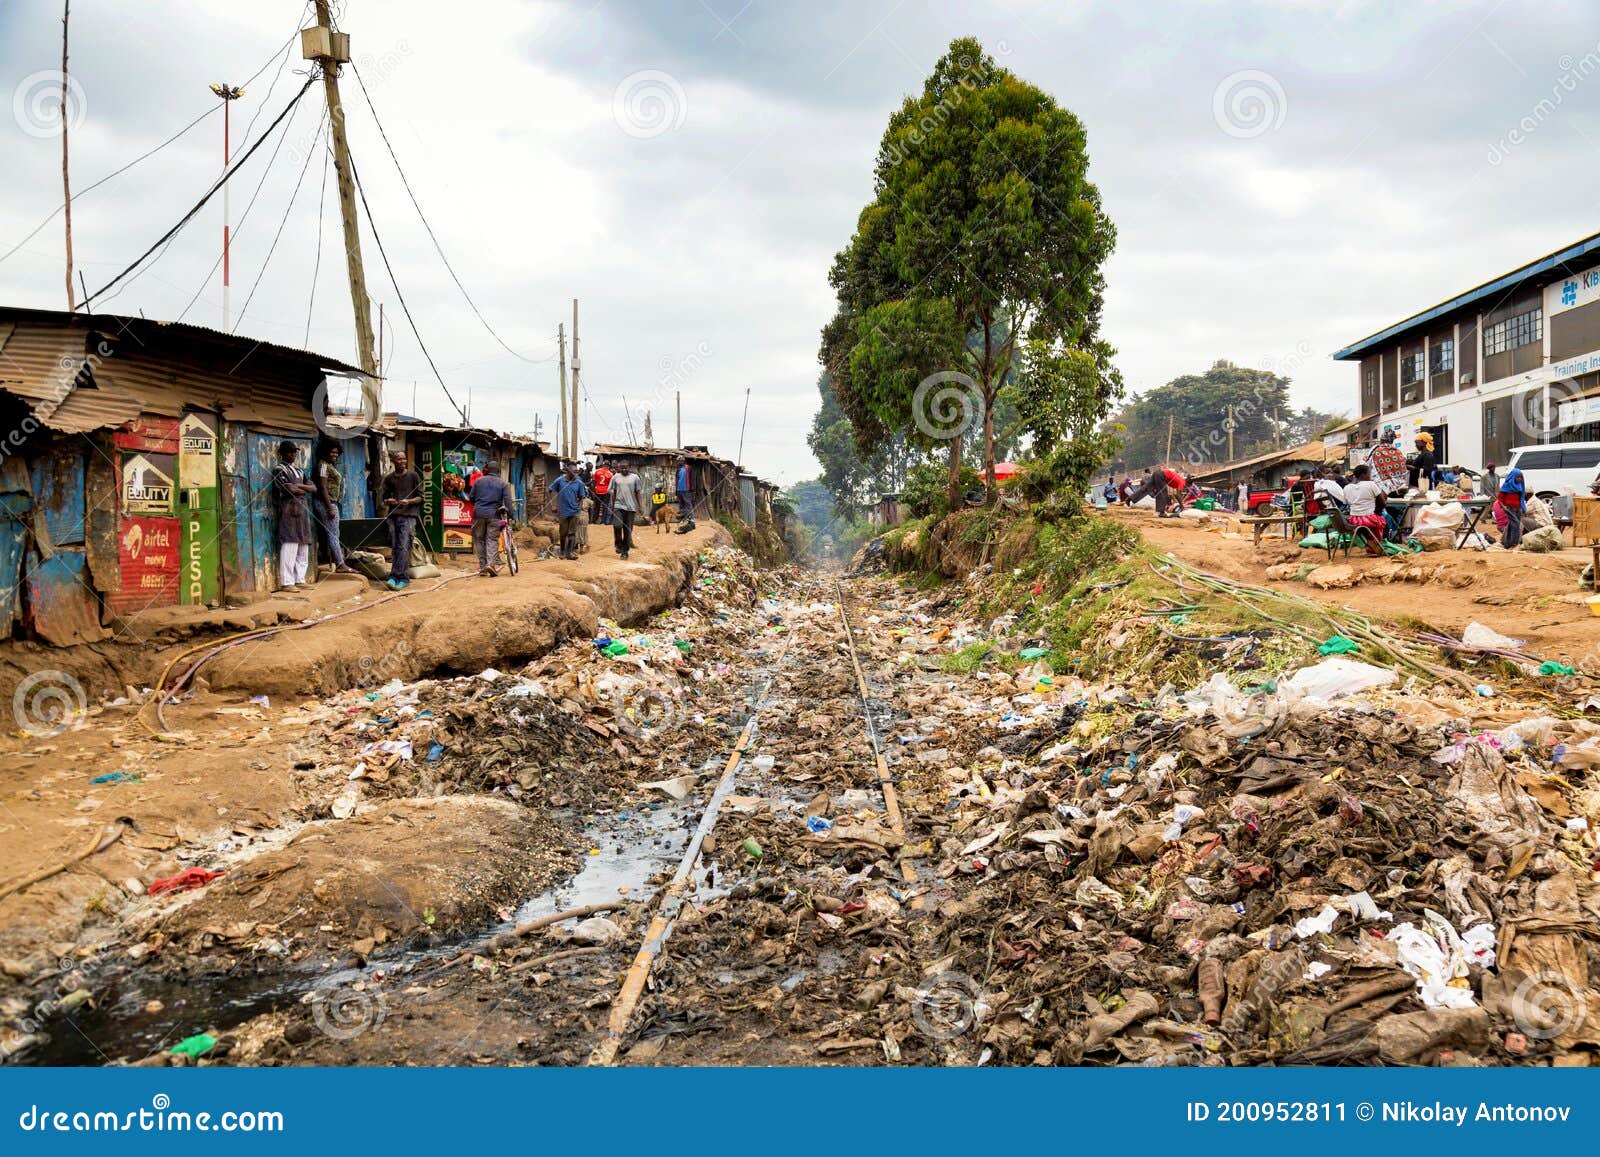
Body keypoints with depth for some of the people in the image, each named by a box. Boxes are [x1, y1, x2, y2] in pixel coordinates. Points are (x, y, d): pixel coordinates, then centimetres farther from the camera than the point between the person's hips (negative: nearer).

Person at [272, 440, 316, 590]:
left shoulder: (299, 471, 23)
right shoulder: (279, 470, 0)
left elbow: (314, 489, 13)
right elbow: (290, 489, -13)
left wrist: (299, 486, -4)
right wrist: (304, 489, 5)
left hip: (302, 511, 7)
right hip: (289, 511, -7)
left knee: (303, 548, 6)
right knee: (289, 546, -11)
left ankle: (300, 580, 12)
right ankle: (287, 582, -11)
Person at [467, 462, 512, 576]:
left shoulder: (478, 480, 8)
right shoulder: (502, 483, 3)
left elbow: (471, 497, 12)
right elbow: (507, 501, -4)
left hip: (479, 514, 1)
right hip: (494, 515, -1)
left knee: (479, 539, 10)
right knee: (492, 540, 0)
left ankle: (482, 565, 9)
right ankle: (491, 563, -18)